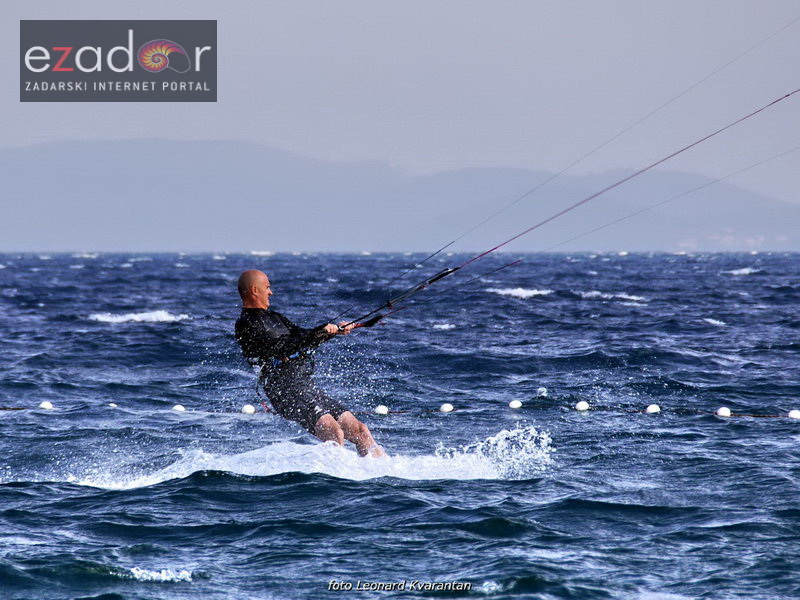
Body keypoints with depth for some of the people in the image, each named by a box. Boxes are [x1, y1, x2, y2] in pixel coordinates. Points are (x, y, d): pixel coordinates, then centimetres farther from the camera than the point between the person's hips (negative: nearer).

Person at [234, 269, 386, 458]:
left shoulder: (273, 317, 25)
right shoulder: (246, 325, -4)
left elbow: (304, 338, 30)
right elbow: (282, 347, -17)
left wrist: (335, 330, 15)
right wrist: (320, 332, -17)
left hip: (308, 387, 9)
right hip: (287, 391, -9)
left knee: (360, 431, 0)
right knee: (335, 434, -27)